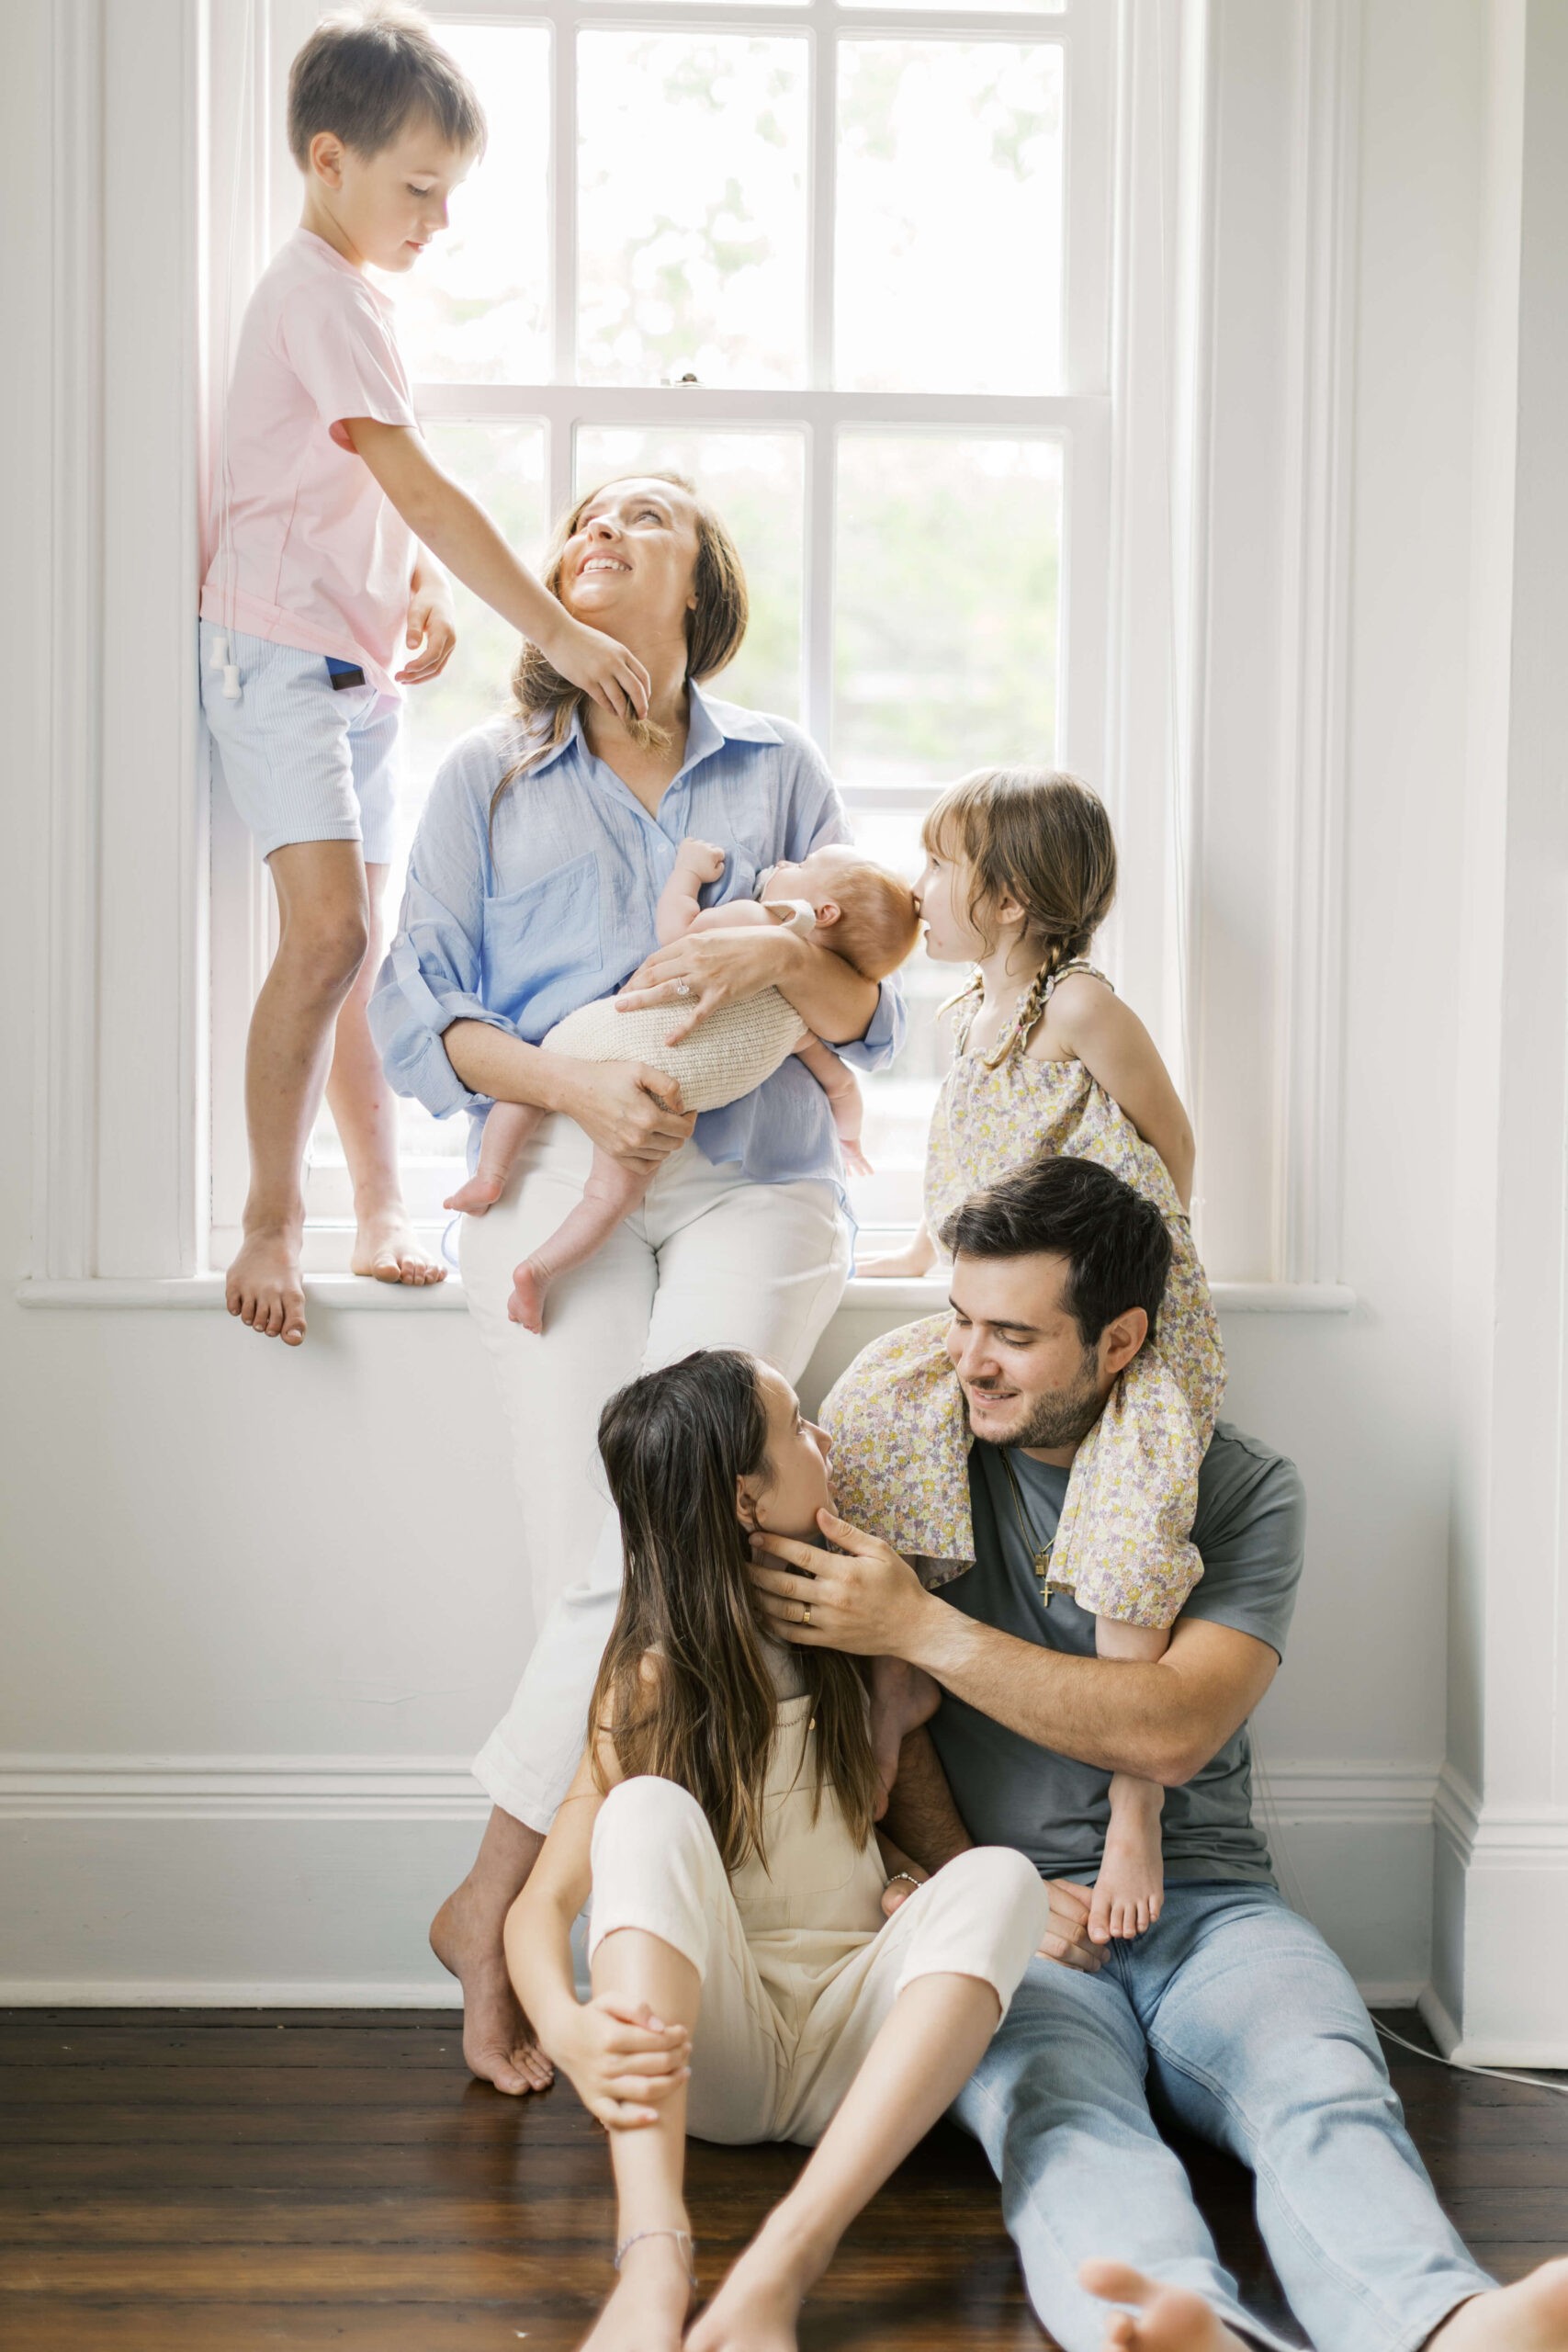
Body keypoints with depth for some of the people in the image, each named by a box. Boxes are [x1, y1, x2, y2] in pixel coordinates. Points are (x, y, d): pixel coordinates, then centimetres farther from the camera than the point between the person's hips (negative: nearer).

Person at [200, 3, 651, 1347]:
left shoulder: (358, 300, 16)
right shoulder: (322, 295, -15)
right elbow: (418, 487, -23)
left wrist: (428, 593, 2)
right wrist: (558, 633, -25)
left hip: (363, 668, 10)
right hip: (280, 655, -10)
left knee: (359, 948, 12)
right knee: (327, 933, -19)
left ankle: (382, 1212, 19)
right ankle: (271, 1224, -11)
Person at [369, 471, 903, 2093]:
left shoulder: (777, 771, 19)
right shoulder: (490, 777, 18)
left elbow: (870, 1017, 14)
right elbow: (417, 1013, 8)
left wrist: (786, 956, -8)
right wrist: (573, 1086, -10)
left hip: (754, 1184, 0)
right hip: (555, 1180, 0)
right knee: (607, 1574, -16)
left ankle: (490, 1903, -12)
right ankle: (515, 1922, -4)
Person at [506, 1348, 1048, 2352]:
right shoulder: (656, 1682, -2)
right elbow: (542, 1903, -10)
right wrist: (568, 2030, -32)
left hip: (855, 2044, 3)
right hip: (710, 2053, -3)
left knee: (1000, 1874, -26)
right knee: (652, 1812, -30)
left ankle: (781, 2268, -43)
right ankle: (654, 2267, -49)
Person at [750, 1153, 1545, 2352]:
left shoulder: (1242, 1488, 6)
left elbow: (1172, 1731, -8)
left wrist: (919, 1625, -12)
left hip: (1205, 1903, 1)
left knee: (1329, 2094, -33)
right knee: (1058, 2112, -36)